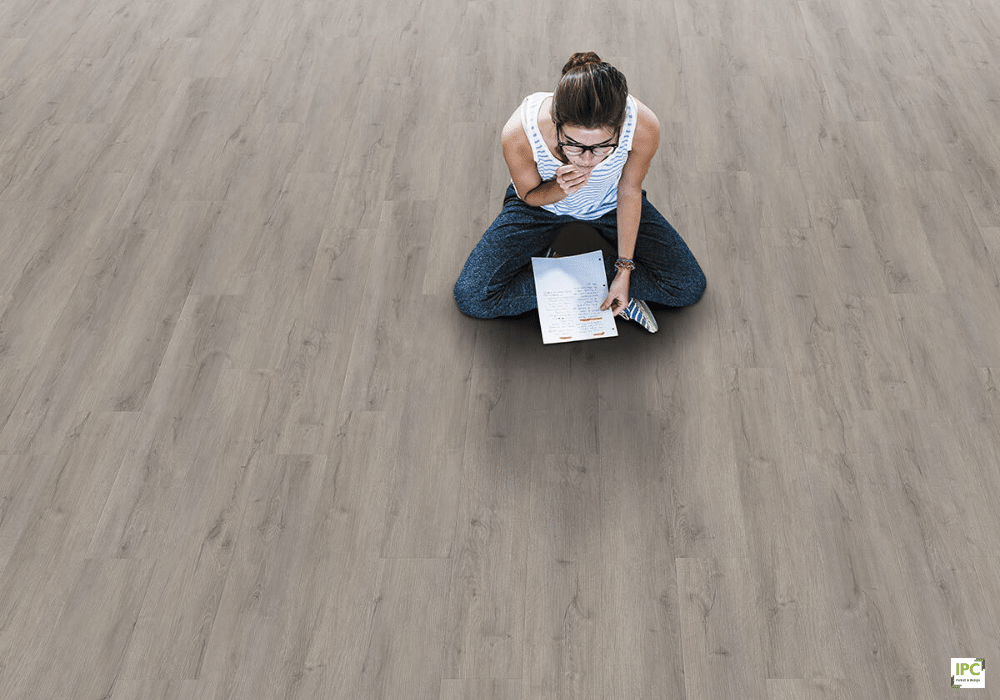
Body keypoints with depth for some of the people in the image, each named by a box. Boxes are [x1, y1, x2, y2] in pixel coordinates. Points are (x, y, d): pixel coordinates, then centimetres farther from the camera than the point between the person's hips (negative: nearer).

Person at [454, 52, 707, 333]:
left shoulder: (644, 127, -35)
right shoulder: (518, 134, -37)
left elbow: (630, 190, -14)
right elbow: (529, 196, -16)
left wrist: (625, 269, -13)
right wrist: (559, 189, -40)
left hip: (609, 203, 1)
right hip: (543, 201, 0)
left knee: (689, 287, -8)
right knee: (471, 298, -16)